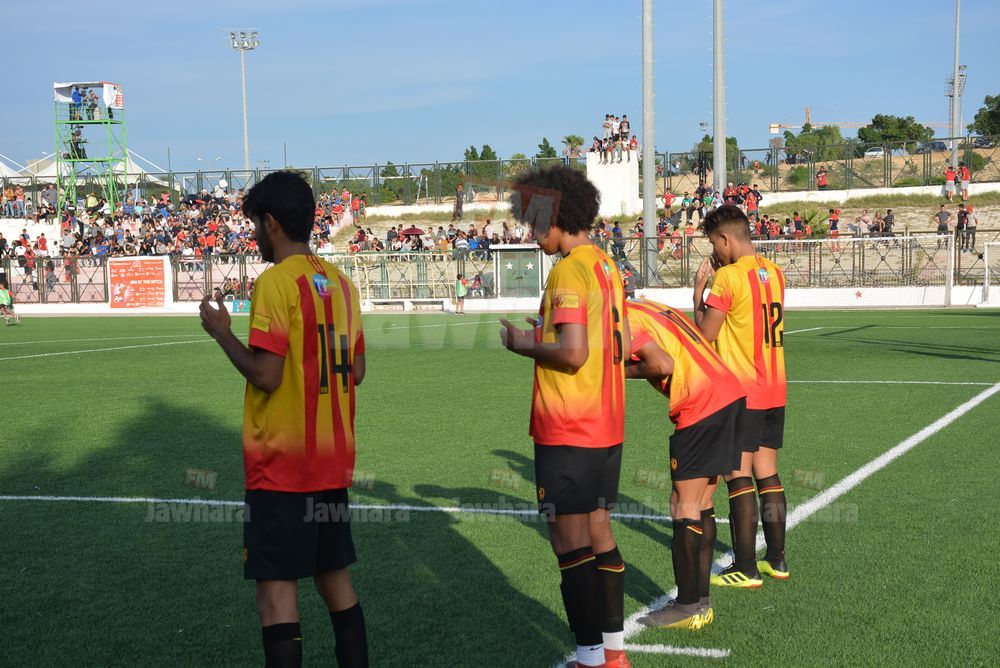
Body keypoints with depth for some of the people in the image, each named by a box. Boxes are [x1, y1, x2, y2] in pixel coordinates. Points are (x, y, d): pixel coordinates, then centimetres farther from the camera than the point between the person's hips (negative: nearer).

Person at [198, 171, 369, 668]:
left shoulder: (276, 282, -13)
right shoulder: (340, 283, 9)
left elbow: (265, 376, -18)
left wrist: (221, 332, -4)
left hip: (281, 463, -7)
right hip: (333, 460, 8)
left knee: (276, 589, -3)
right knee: (335, 578, 16)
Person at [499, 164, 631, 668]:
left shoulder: (567, 272, -16)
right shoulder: (606, 265, 11)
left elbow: (572, 353, -24)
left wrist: (525, 345, -7)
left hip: (568, 431, -9)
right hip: (606, 424, 9)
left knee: (569, 539, -3)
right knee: (597, 528, 16)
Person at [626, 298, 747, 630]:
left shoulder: (625, 319, -7)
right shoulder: (649, 307, 21)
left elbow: (663, 365, -19)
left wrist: (624, 372, -3)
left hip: (701, 409, -9)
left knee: (684, 508, -1)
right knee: (701, 505, 14)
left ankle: (689, 606, 4)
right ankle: (700, 601, 19)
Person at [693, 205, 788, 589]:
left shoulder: (728, 277, -14)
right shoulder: (775, 273, 9)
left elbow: (706, 334, -10)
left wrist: (699, 289, 1)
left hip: (741, 394, -7)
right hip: (775, 391, 7)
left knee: (739, 475, -3)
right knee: (767, 473, 13)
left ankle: (746, 569, -2)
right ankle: (776, 560, 18)